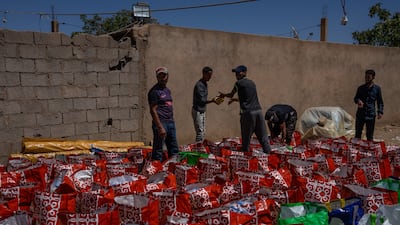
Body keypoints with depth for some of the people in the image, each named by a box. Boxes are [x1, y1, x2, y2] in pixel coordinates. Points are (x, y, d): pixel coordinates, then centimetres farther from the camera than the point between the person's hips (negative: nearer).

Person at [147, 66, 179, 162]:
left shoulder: (167, 90, 17)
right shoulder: (154, 91, -8)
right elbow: (153, 111, -14)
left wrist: (172, 121, 14)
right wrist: (160, 127, -18)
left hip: (171, 122, 8)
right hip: (161, 122, -8)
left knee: (174, 150, 12)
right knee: (158, 151, -3)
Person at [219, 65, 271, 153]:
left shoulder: (239, 83, 2)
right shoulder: (252, 83, 21)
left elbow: (231, 95, 16)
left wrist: (223, 95, 35)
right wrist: (234, 99, 38)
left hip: (247, 112, -5)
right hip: (258, 110, 5)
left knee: (246, 138, 4)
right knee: (263, 137, 6)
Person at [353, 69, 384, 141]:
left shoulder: (377, 88, 2)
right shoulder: (361, 88, 5)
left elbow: (380, 102, 5)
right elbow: (355, 98, 11)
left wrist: (380, 111, -8)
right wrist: (358, 100, -13)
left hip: (371, 114, -1)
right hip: (360, 114, 1)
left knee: (370, 136, 5)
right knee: (358, 133, 7)